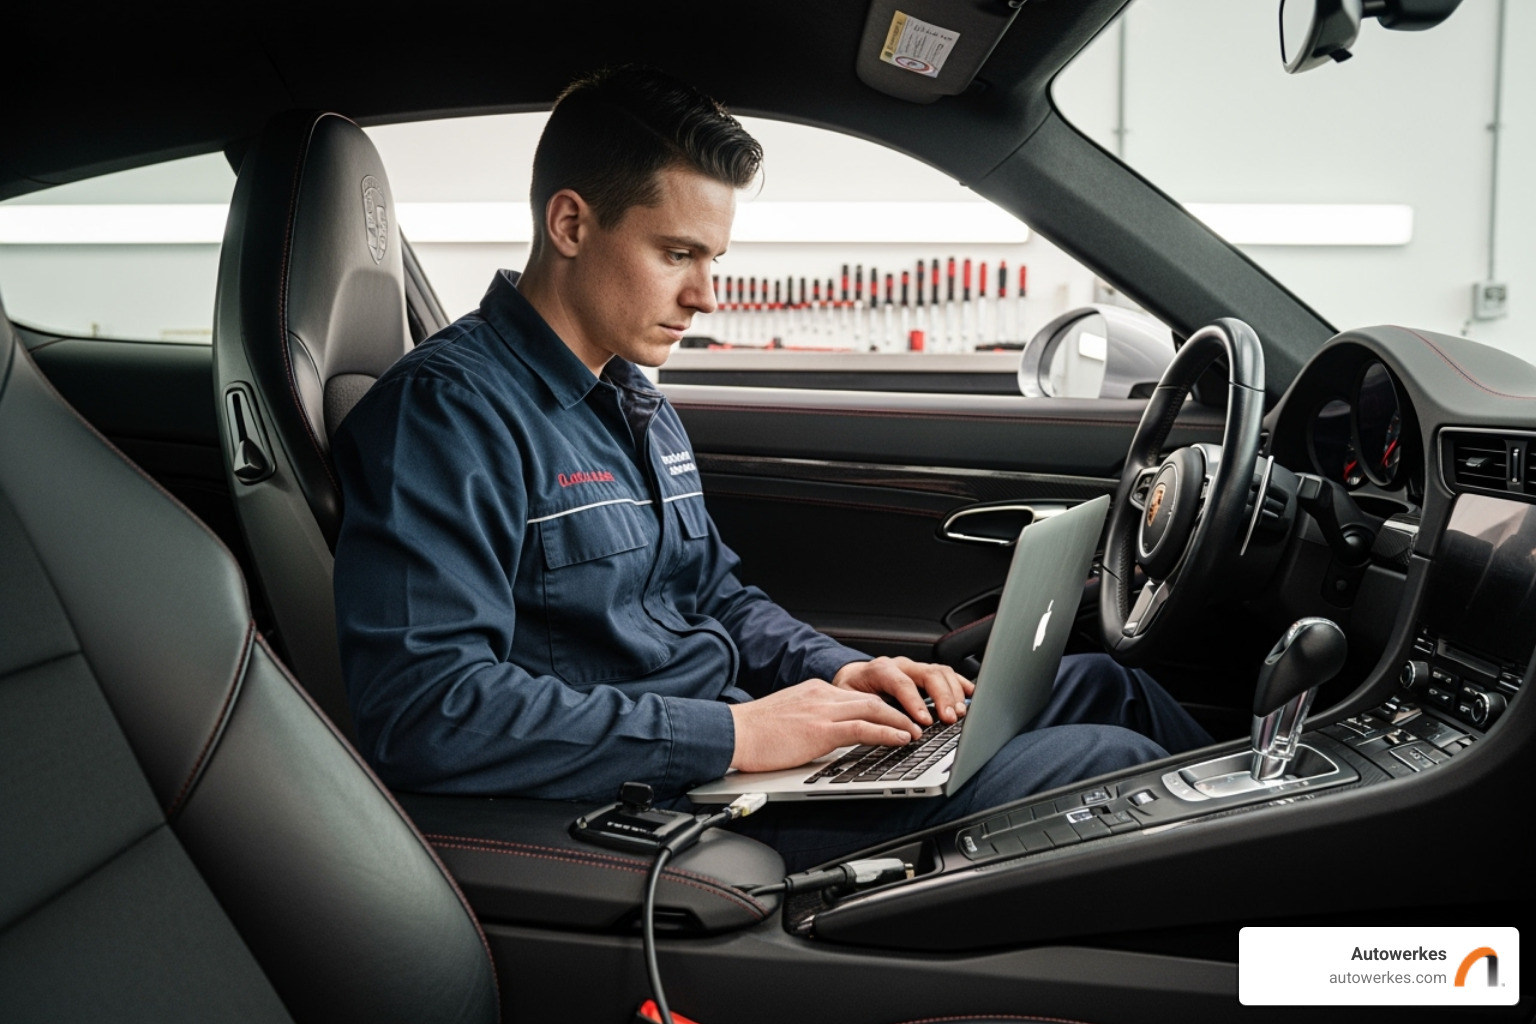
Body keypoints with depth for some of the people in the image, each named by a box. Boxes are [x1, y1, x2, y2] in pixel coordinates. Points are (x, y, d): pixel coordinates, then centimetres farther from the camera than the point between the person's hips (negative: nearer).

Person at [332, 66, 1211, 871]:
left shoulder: (637, 404, 16)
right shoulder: (448, 407, -16)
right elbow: (422, 707, -27)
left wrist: (838, 672, 1)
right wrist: (730, 733, -24)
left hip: (743, 735, 10)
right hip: (661, 805, -9)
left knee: (1096, 682, 8)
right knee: (1111, 763, -12)